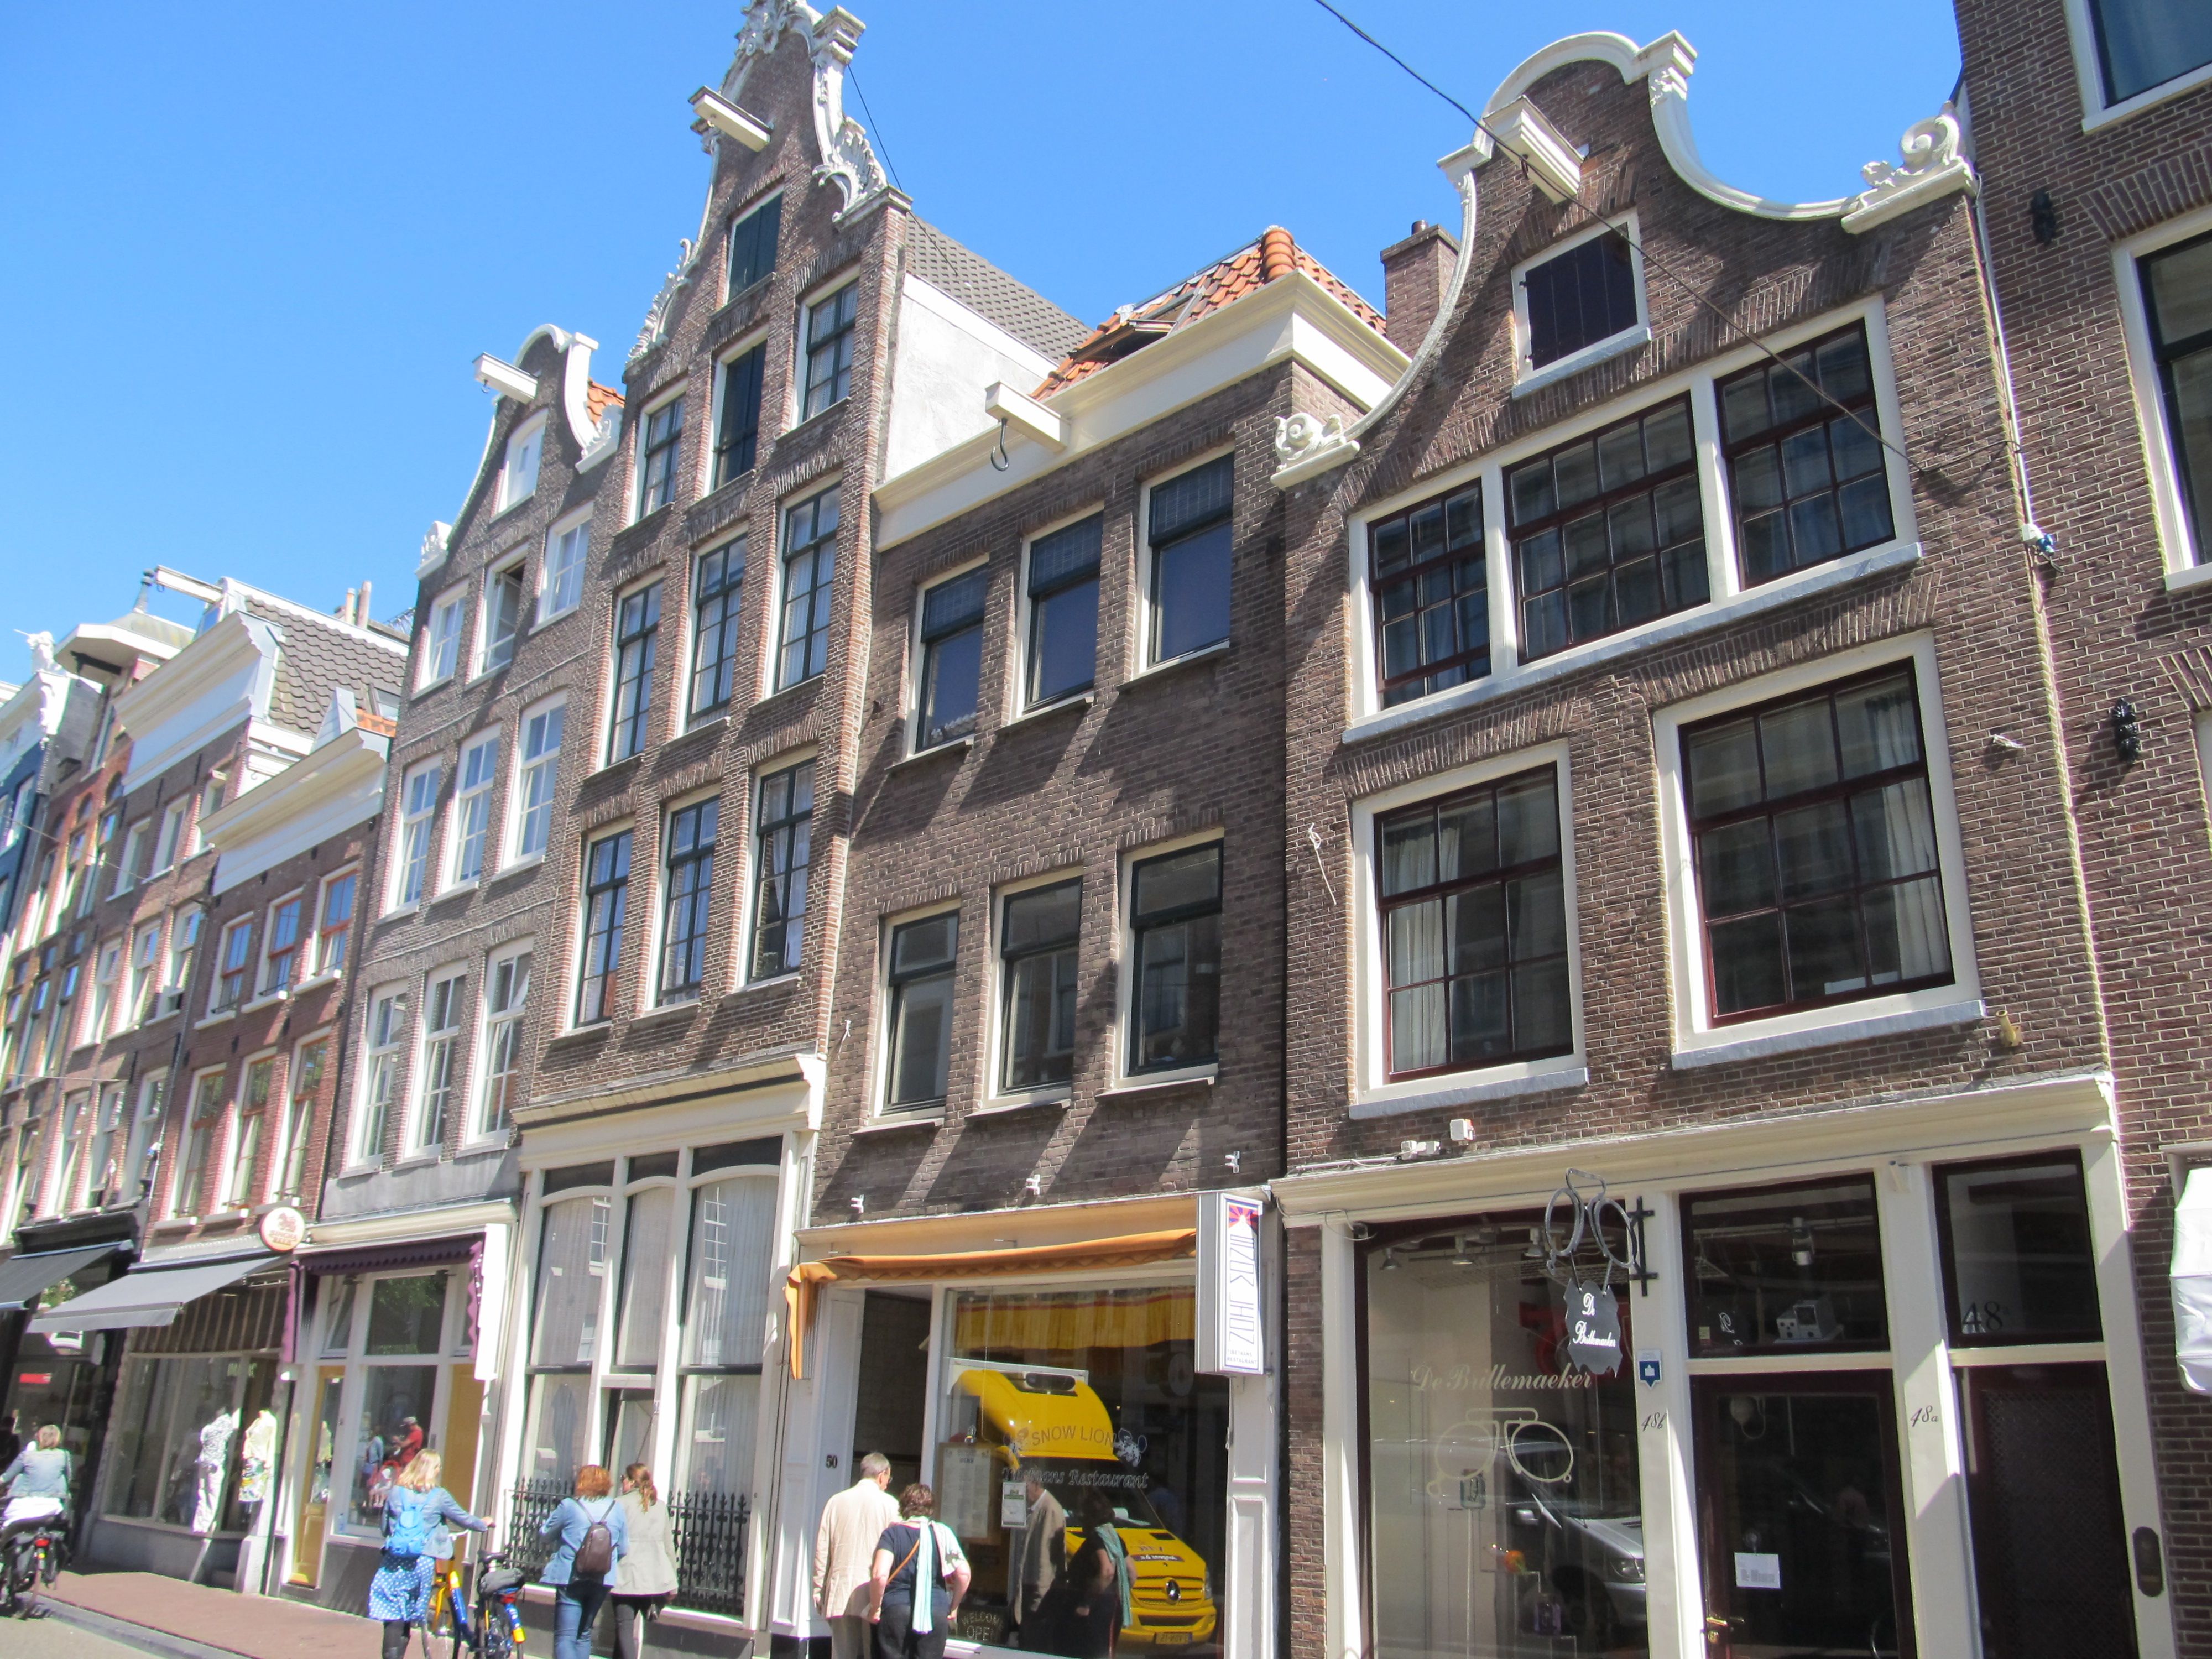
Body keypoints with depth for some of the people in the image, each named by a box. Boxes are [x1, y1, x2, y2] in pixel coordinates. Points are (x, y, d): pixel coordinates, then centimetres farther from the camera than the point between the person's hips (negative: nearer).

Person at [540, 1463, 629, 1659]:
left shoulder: (569, 1506, -8)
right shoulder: (616, 1509, 3)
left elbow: (545, 1533, 3)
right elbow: (623, 1549, 6)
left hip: (571, 1579, -4)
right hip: (602, 1580, 4)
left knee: (565, 1636, -2)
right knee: (584, 1634, 19)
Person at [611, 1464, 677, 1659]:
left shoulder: (621, 1504, -2)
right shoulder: (661, 1507, 12)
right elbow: (668, 1546, 13)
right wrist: (673, 1580, 17)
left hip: (627, 1577, -4)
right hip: (657, 1577, 4)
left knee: (624, 1628, -1)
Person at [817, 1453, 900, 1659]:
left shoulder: (836, 1502, 5)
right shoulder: (889, 1504, -3)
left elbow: (822, 1551, 5)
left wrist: (819, 1591, 13)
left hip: (840, 1594, 2)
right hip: (875, 1594, -2)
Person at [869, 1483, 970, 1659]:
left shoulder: (892, 1533, -2)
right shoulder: (942, 1534, 3)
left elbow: (880, 1575, -15)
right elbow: (963, 1574, -2)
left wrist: (875, 1608, -1)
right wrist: (953, 1608, 10)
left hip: (896, 1611, -2)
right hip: (936, 1613, 2)